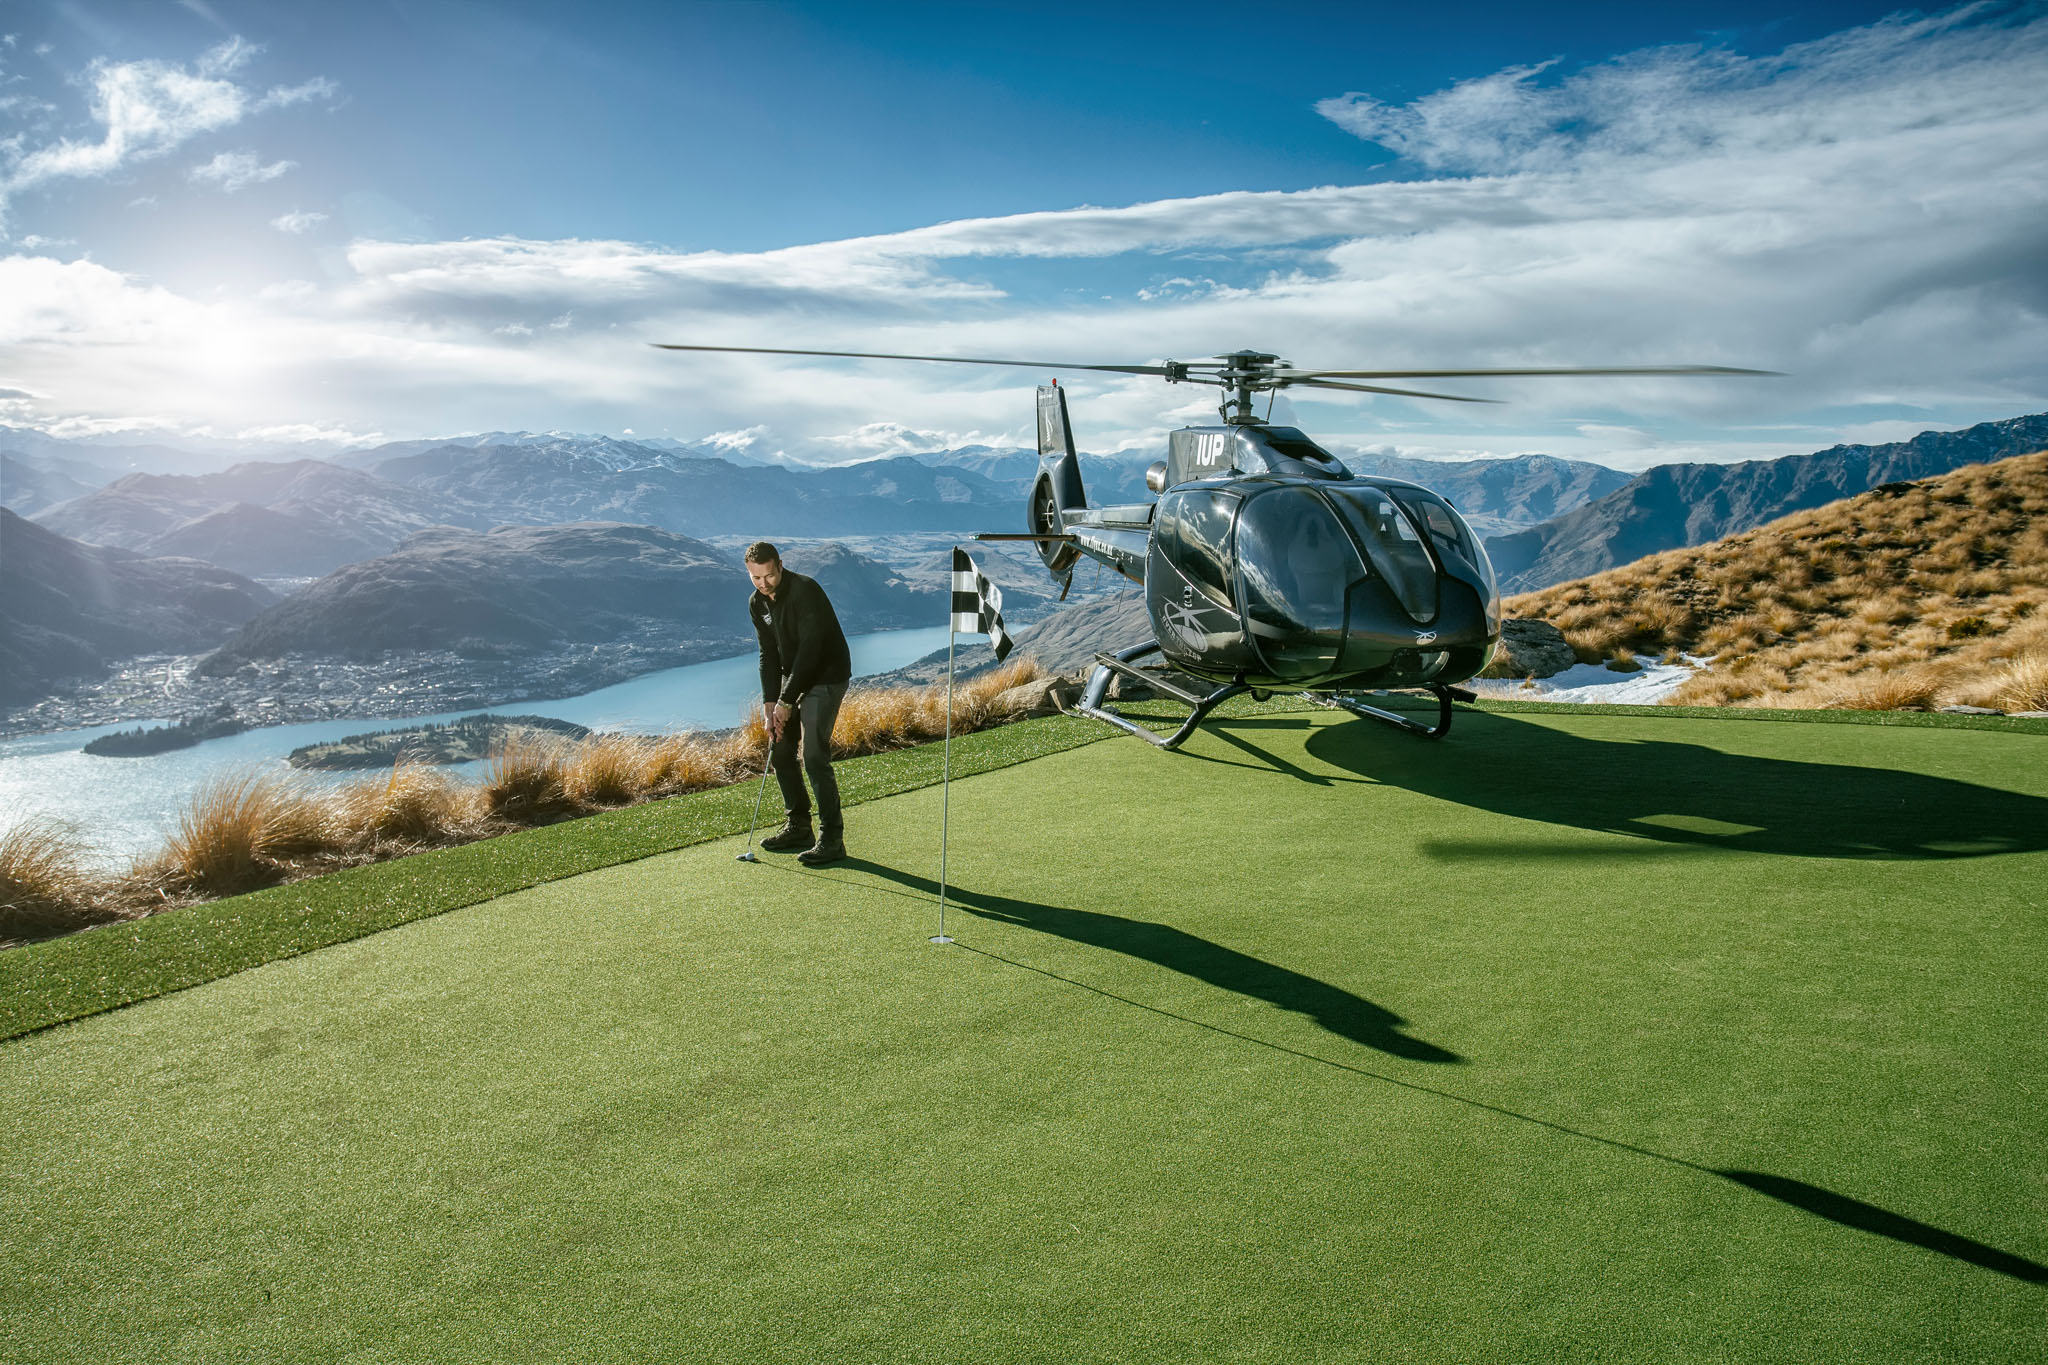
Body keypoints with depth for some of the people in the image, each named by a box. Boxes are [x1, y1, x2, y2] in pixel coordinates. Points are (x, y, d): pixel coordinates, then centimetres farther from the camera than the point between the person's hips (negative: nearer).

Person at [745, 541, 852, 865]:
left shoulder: (805, 591, -24)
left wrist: (786, 701, -23)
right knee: (779, 751, 9)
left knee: (814, 756, -15)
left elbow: (810, 650, -26)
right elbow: (769, 654, 4)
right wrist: (770, 704, -5)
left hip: (826, 677, -8)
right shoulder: (757, 603, 1)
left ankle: (832, 838, -9)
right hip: (792, 676, 8)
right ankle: (799, 827, 22)